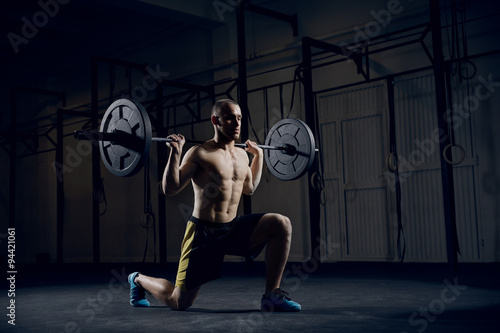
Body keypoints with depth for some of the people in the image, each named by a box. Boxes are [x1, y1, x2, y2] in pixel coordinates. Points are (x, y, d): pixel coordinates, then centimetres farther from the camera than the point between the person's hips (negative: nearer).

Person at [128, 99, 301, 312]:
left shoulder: (242, 155, 10)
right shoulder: (200, 154, -11)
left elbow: (249, 188, 27)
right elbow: (170, 189, -15)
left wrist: (259, 155, 26)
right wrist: (175, 152, -23)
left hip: (234, 228, 6)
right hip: (204, 232, -6)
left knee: (281, 224, -18)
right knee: (179, 302, -1)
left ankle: (272, 295, -8)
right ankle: (139, 280, 33)